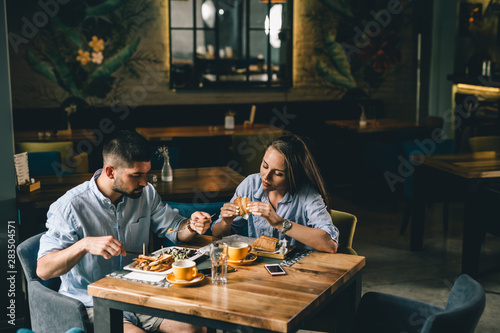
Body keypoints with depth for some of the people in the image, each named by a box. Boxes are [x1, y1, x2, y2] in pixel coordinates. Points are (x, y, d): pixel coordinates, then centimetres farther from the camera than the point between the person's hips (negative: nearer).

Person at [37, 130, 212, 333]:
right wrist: (85, 244, -36)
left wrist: (192, 225, -10)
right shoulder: (70, 207, -15)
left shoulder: (145, 194, 3)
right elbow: (43, 270, -19)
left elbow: (174, 228, 14)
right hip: (92, 306, -5)